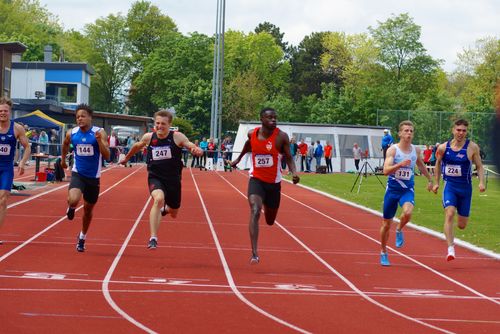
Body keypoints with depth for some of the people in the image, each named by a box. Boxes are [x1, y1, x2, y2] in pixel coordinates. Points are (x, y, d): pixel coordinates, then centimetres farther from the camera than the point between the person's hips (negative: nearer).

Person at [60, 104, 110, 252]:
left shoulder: (99, 133, -12)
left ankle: (82, 237, 38)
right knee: (73, 200, -28)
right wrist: (63, 159, 26)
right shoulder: (71, 133, -4)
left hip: (93, 177, 0)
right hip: (78, 174, 0)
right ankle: (71, 208, 11)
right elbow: (65, 145, 20)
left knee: (88, 209, 15)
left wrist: (99, 140, -30)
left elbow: (107, 156, -18)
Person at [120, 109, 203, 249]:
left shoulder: (177, 137, -10)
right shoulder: (148, 137, -3)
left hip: (173, 179, 1)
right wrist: (127, 157, 33)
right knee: (159, 199, -33)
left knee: (173, 213, 17)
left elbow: (191, 146, -20)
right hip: (155, 177, -1)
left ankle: (164, 209, 58)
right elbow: (137, 146, 18)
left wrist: (197, 150, -45)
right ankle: (153, 238, -34)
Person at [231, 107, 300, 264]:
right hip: (256, 180, 0)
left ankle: (267, 207, 58)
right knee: (255, 212, -24)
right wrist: (238, 158, 31)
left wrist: (294, 172, -23)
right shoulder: (252, 134, -5)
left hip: (274, 182, 0)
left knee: (270, 221, 16)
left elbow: (288, 157, -5)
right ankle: (254, 253, -28)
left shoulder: (281, 137, -12)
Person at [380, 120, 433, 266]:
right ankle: (383, 253, 27)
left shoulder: (416, 150, 2)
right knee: (386, 224, 7)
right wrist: (400, 164, -36)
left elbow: (421, 165, 24)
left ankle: (399, 231, 4)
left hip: (408, 189, 2)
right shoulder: (393, 150, -10)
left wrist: (430, 179, 34)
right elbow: (386, 170, -22)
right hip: (392, 189, -2)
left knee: (408, 212, -30)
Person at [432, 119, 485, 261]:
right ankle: (450, 249, -23)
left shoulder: (472, 147, -7)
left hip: (465, 188, 0)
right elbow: (438, 164, 16)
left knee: (462, 225, 6)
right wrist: (437, 183, 16)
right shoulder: (443, 147, -2)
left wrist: (481, 182, -14)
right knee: (449, 214, -24)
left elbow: (479, 166, 1)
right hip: (450, 186, 0)